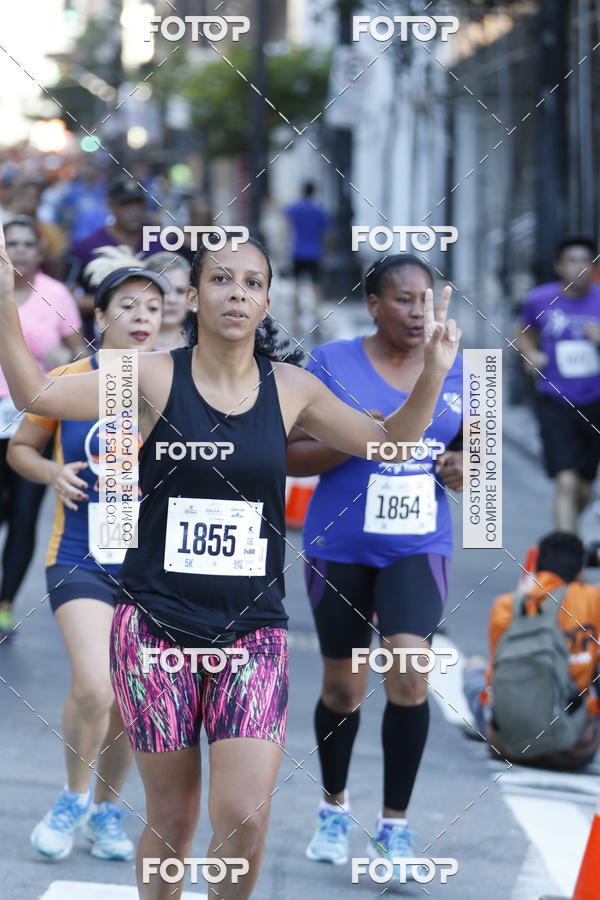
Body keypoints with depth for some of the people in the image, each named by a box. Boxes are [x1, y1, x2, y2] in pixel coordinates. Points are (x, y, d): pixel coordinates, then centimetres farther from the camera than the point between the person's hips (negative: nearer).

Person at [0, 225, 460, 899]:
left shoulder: (290, 388, 5)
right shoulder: (155, 377, -2)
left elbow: (388, 441, 16)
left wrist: (433, 374, 0)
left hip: (252, 633, 1)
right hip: (156, 624, -1)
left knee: (245, 818, -11)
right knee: (172, 819, 5)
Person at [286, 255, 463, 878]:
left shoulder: (457, 373, 3)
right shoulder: (330, 364, -6)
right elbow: (290, 455, -5)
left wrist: (462, 470, -10)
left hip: (417, 547, 1)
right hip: (339, 547, -1)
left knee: (409, 672, -17)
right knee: (343, 688, 10)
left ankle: (394, 826, -4)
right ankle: (334, 809, 35)